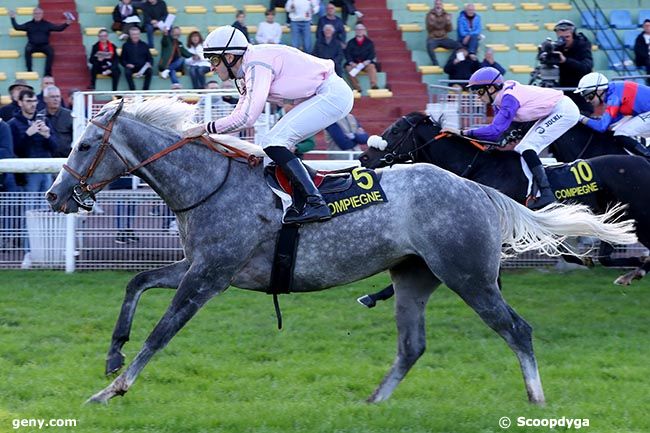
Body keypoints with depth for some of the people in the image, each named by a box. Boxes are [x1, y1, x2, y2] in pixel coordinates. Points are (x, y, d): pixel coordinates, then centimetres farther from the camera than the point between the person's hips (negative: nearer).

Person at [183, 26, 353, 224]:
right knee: (272, 144, 9)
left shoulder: (257, 65, -18)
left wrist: (206, 128, -19)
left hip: (332, 94, -10)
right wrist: (206, 133, 9)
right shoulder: (250, 67, 13)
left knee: (274, 143, -17)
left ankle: (315, 203, -24)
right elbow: (240, 114, 18)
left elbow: (247, 117, -26)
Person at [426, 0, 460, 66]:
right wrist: (431, 22, -25)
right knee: (429, 45, -38)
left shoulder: (446, 15, 6)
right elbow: (429, 29, -6)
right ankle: (435, 64, -38)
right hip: (433, 38, -3)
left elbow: (449, 30, 4)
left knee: (458, 45, -21)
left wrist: (449, 22, -15)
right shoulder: (430, 15, -1)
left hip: (444, 38, 3)